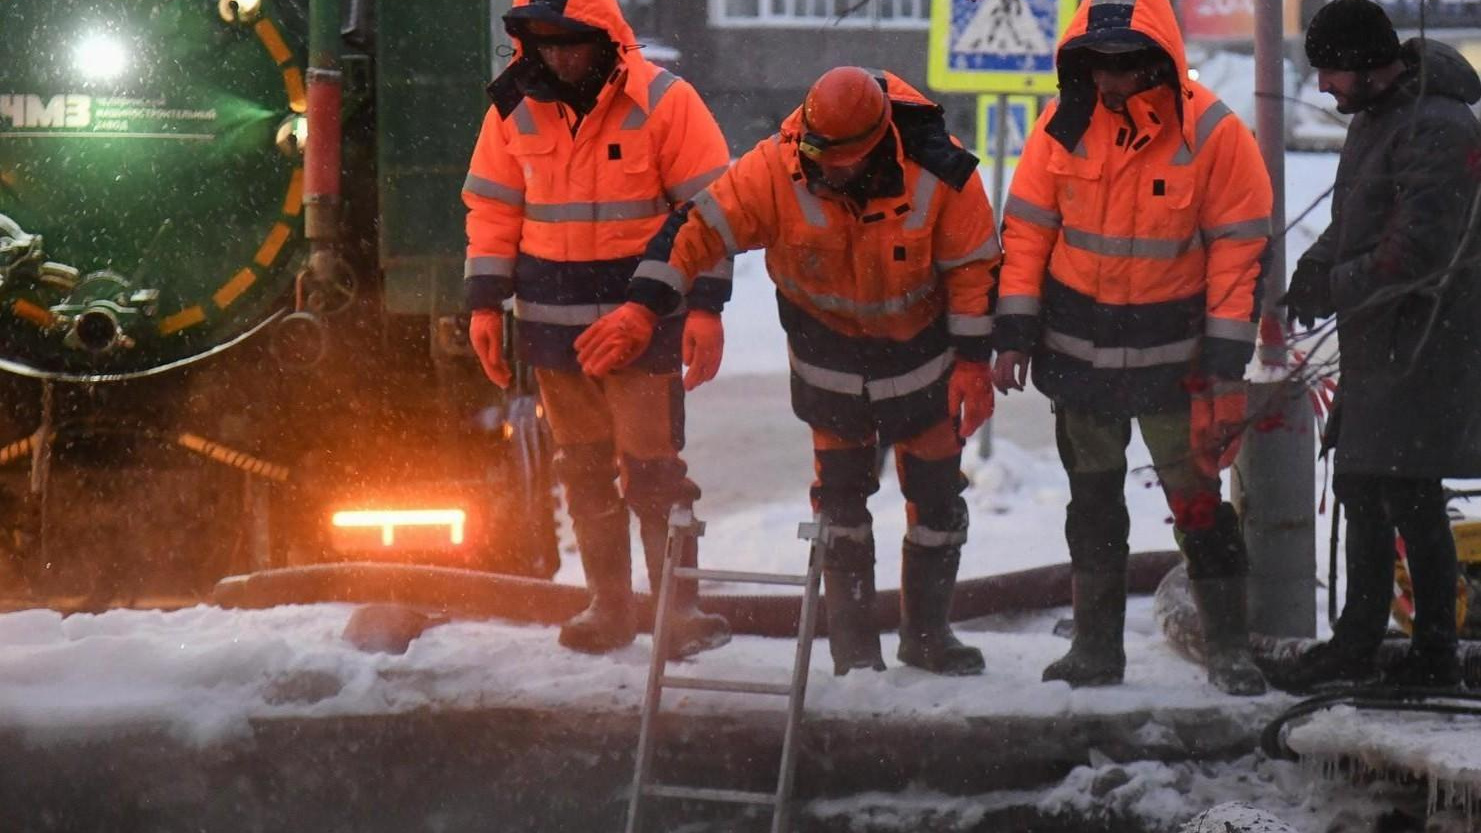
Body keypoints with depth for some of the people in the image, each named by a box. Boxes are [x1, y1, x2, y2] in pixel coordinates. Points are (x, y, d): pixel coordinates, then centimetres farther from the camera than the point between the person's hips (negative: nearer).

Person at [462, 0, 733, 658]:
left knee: (652, 468, -8)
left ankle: (680, 607, -2)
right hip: (553, 323, 4)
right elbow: (493, 210, 11)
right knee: (582, 472, 9)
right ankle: (608, 609, 17)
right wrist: (485, 304, 5)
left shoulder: (661, 102, -8)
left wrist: (704, 306, -12)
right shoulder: (515, 108, 4)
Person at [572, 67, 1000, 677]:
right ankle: (852, 640, 14)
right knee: (841, 491, 4)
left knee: (936, 491, 6)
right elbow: (700, 227, -23)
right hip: (828, 351, 0)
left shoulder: (939, 175, -26)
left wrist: (973, 361, -11)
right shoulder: (778, 169, -26)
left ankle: (926, 631, 22)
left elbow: (973, 266, -14)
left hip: (920, 347, 0)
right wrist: (641, 308, -31)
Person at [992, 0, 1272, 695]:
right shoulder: (1065, 124, -5)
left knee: (1196, 498, -3)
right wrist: (1013, 336, -3)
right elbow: (1026, 230, 2)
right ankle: (1096, 648, 22)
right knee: (1092, 500, 12)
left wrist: (1226, 366, -11)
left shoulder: (1213, 134, -13)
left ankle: (1229, 650, 5)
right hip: (1077, 348, 3)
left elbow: (1239, 253, -9)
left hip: (1170, 353, -3)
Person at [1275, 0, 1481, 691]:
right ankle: (1357, 642, 29)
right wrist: (1313, 272, 5)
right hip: (1376, 343, 10)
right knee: (1359, 486, 17)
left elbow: (1420, 251, -24)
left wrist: (1334, 287, -16)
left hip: (1424, 345, -10)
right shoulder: (1372, 118, 14)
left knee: (1409, 497, -8)